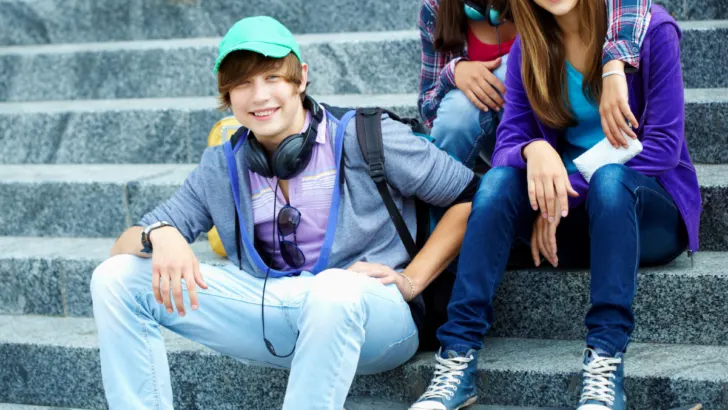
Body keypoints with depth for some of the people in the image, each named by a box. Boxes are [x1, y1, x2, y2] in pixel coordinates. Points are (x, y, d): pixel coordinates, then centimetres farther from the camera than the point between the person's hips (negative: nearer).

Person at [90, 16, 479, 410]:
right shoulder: (222, 169, 10)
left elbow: (472, 196, -1)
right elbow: (124, 246, 10)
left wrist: (411, 280, -9)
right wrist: (160, 235, -15)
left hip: (368, 309, -4)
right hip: (273, 313, 5)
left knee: (332, 288, -43)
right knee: (115, 278, -6)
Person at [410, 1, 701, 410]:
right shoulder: (530, 48, 1)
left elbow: (664, 146, -13)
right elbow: (508, 142, -5)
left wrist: (569, 189, -20)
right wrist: (533, 151, -30)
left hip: (647, 210, -3)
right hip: (572, 220, 3)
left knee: (609, 177, -35)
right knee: (500, 180, -25)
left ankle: (606, 363, -41)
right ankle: (458, 358, -33)